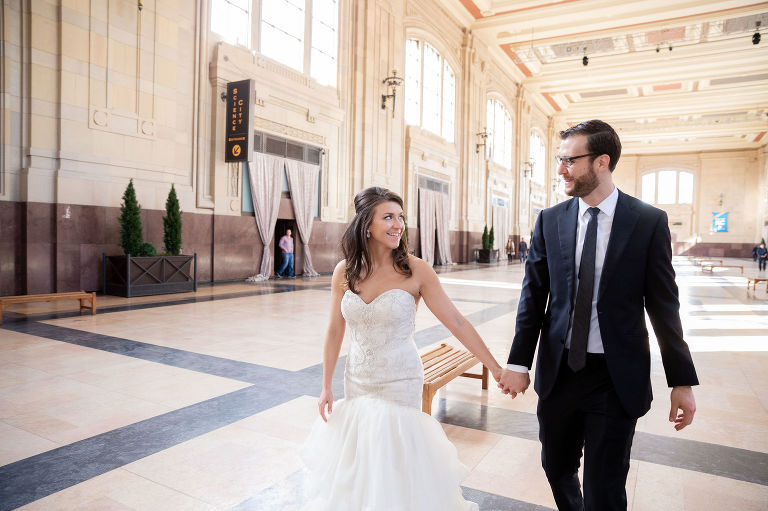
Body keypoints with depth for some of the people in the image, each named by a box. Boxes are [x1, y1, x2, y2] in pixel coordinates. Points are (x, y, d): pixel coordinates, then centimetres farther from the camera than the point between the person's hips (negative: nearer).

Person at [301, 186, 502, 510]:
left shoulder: (415, 271, -15)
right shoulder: (344, 273, -6)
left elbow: (456, 323, -13)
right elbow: (335, 332, 2)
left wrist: (496, 369, -13)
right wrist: (326, 387, 5)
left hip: (400, 383, -3)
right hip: (357, 380, 3)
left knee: (396, 463, 10)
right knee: (356, 462, 19)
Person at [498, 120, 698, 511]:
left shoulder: (649, 222, -6)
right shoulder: (549, 221, 0)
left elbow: (663, 305, -2)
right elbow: (533, 296, 1)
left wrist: (682, 380, 0)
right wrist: (519, 362, -3)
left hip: (618, 377, -2)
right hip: (558, 371, 3)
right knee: (556, 468, 20)